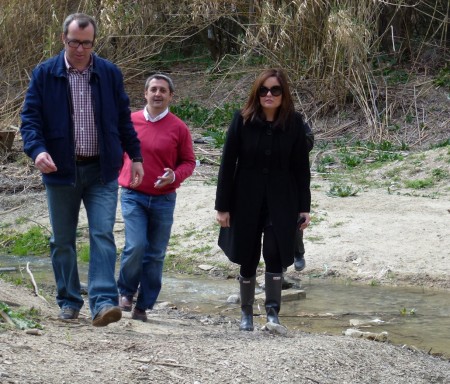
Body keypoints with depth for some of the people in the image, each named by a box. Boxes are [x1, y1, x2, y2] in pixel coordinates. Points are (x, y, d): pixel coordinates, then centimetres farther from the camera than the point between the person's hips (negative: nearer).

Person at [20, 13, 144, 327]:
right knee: (63, 241, 8)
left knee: (103, 236, -11)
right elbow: (30, 118, -3)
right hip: (61, 170, 0)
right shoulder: (44, 74, -1)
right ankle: (69, 301, 20)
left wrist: (135, 156, 10)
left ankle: (104, 302, -17)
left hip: (102, 171, 0)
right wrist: (37, 150, -20)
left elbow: (124, 119, 12)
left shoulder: (110, 74, 4)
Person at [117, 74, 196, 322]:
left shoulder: (178, 128, -1)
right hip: (133, 196, -1)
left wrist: (174, 176, -14)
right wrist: (118, 178, 9)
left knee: (155, 254, 5)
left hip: (163, 199, 1)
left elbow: (188, 161, 5)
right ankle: (126, 292, 8)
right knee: (136, 246, -17)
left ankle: (143, 306, 16)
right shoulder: (130, 122, 2)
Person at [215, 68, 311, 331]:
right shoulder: (243, 121, -7)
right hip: (247, 201, 0)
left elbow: (301, 168, 2)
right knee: (248, 259, 8)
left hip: (281, 202, 0)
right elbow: (228, 164, -4)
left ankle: (273, 312, -2)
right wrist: (222, 206, -5)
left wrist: (304, 207, 0)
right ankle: (247, 312, 26)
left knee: (274, 254, -13)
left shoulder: (294, 123, -4)